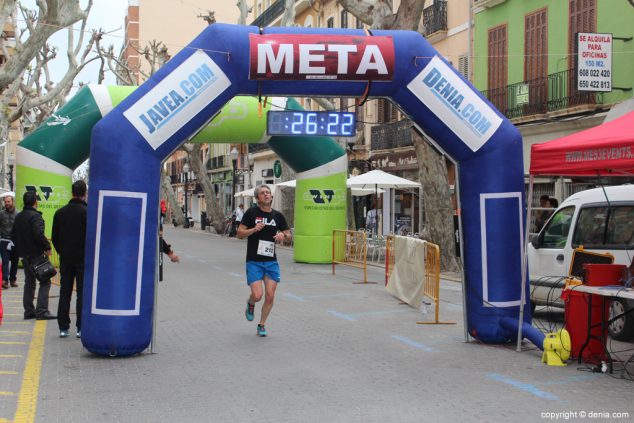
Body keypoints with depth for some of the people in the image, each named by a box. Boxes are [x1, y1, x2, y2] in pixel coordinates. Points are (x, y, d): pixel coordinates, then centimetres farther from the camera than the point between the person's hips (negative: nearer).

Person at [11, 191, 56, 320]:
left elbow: (13, 235, 18)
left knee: (29, 282, 15)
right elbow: (39, 234, -26)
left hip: (24, 255, 9)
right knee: (45, 282, -4)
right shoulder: (35, 216, -15)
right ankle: (41, 311, -11)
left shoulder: (18, 217, 12)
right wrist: (47, 247, -16)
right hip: (36, 254, -9)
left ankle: (29, 311, 16)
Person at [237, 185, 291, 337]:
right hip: (254, 261, -3)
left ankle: (261, 325, 19)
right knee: (257, 295, -14)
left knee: (270, 296, -1)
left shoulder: (278, 216, 6)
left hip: (271, 261, 3)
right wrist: (254, 229, -20)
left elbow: (289, 235, 14)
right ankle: (250, 304, 24)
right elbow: (240, 233, -4)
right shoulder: (252, 213, -3)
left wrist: (283, 236, -9)